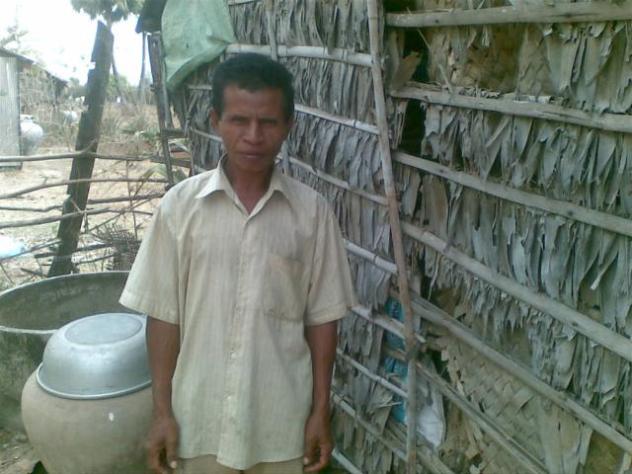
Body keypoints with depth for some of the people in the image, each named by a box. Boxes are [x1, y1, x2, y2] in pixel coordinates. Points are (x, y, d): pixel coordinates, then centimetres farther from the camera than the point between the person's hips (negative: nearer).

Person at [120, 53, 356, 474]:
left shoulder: (311, 211, -8)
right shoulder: (180, 205, -9)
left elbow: (322, 318, -2)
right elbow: (164, 315, -3)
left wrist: (321, 410, -1)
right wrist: (162, 411, -2)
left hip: (282, 415, 0)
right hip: (199, 413, 0)